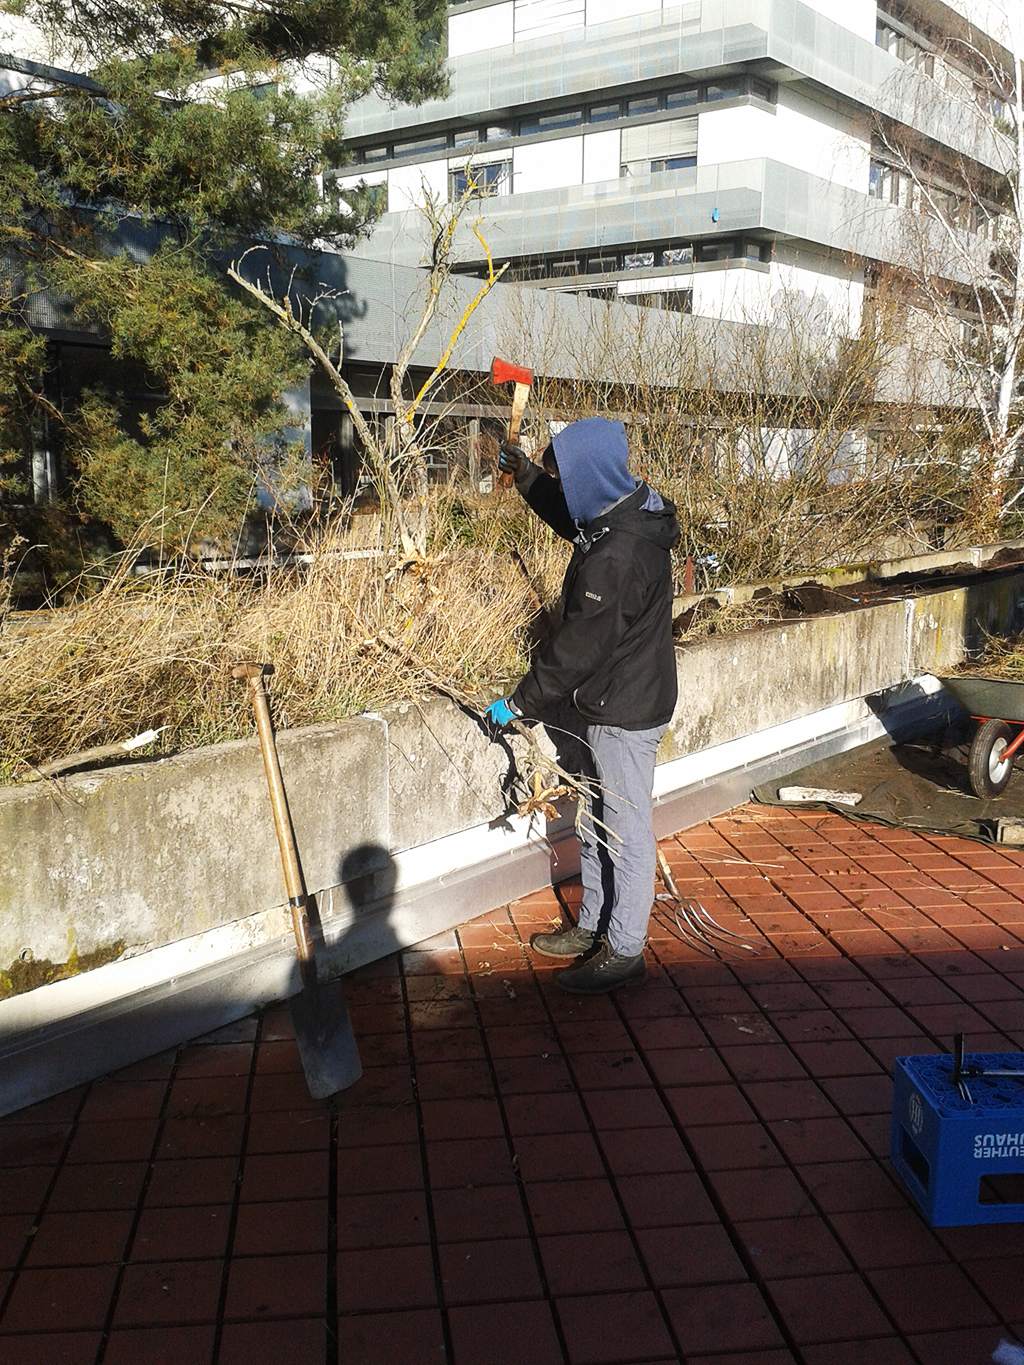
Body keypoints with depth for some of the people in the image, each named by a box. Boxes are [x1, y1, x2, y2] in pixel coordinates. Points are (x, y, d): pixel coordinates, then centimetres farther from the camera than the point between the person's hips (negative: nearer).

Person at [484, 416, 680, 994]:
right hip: (614, 705, 10)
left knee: (626, 831, 3)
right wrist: (529, 478, 21)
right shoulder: (631, 513, 2)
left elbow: (575, 649, -23)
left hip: (623, 714, -10)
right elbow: (574, 519, 26)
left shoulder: (614, 561, -29)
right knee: (598, 821, 21)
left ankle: (624, 951, 17)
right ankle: (595, 927, 36)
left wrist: (519, 704, -12)